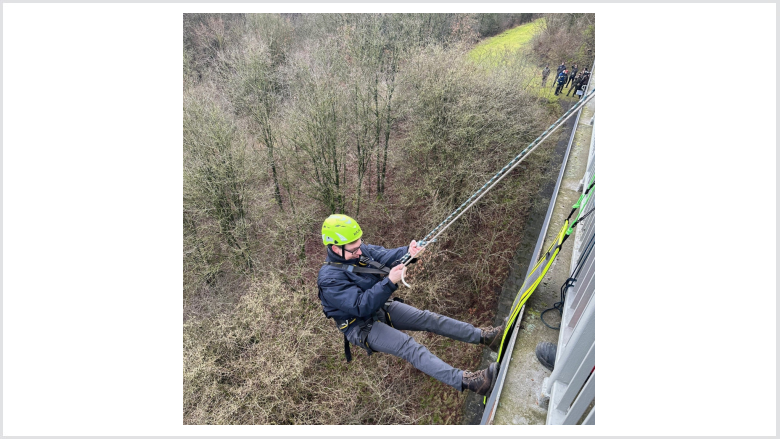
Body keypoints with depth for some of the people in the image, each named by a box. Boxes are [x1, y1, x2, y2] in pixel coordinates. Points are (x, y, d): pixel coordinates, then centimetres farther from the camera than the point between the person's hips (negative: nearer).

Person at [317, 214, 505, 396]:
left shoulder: (360, 250, -6)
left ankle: (484, 336, -1)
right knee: (408, 346, -25)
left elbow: (384, 256, -14)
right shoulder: (329, 279, -26)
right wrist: (390, 282, -40)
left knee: (428, 318, -5)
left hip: (382, 308, 7)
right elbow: (361, 307, -30)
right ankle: (466, 381, -34)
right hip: (361, 325, -7)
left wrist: (408, 252, -35)